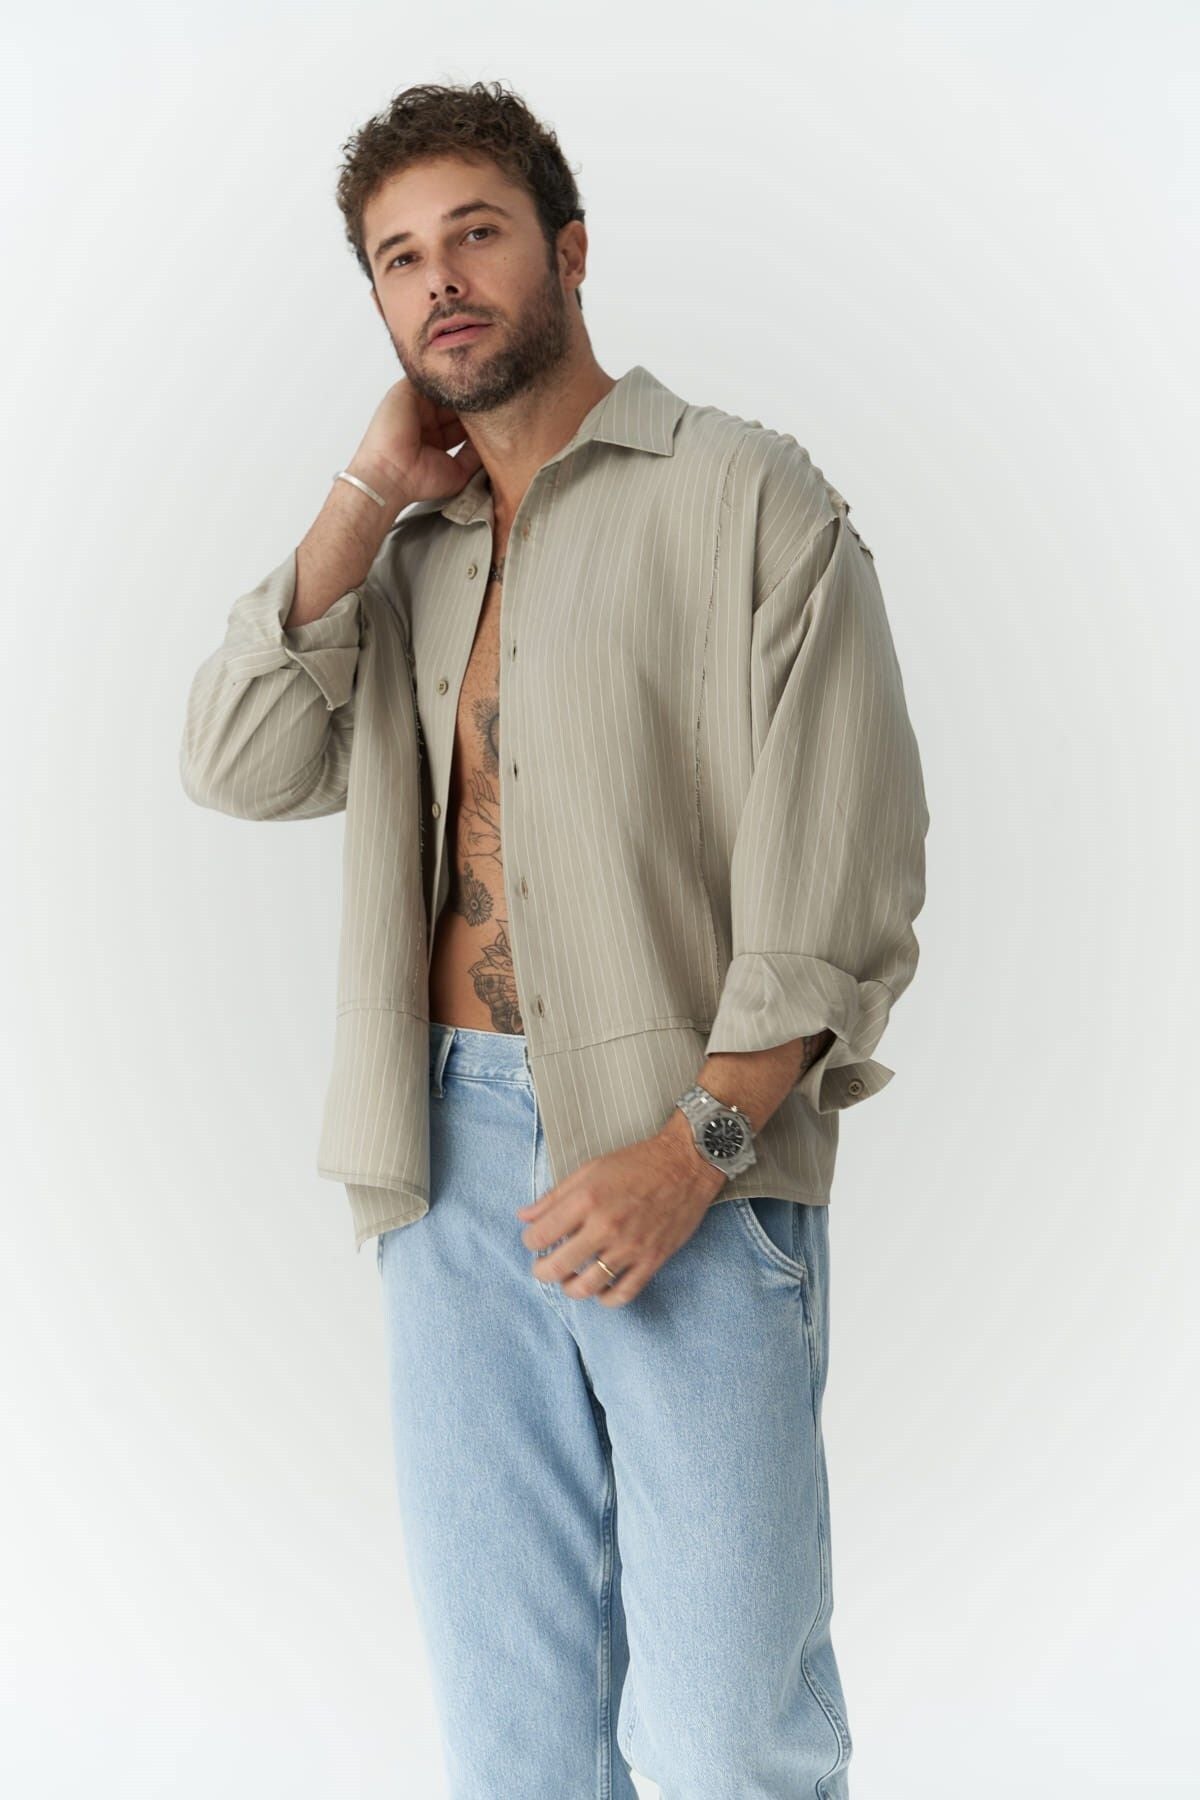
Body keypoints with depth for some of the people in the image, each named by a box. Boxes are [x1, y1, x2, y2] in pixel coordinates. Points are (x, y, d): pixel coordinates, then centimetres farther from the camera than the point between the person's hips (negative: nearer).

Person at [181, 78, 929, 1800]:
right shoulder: (404, 554, 17)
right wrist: (371, 493, 1)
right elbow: (240, 765, 2)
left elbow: (846, 878, -7)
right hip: (451, 1151, 5)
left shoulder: (742, 490, 1)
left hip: (690, 1158, -4)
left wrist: (691, 1147, -16)